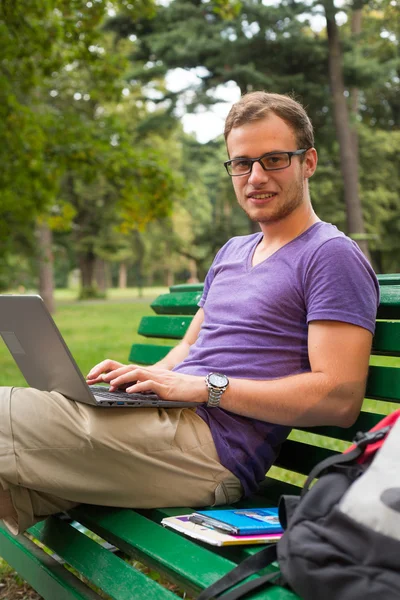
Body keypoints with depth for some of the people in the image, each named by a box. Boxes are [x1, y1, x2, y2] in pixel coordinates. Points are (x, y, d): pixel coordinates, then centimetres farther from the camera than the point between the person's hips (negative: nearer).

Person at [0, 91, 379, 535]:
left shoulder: (332, 256, -5)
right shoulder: (231, 252, 23)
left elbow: (340, 399, -15)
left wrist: (204, 386, -16)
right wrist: (143, 375, 6)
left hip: (215, 451, -8)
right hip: (167, 418, 9)